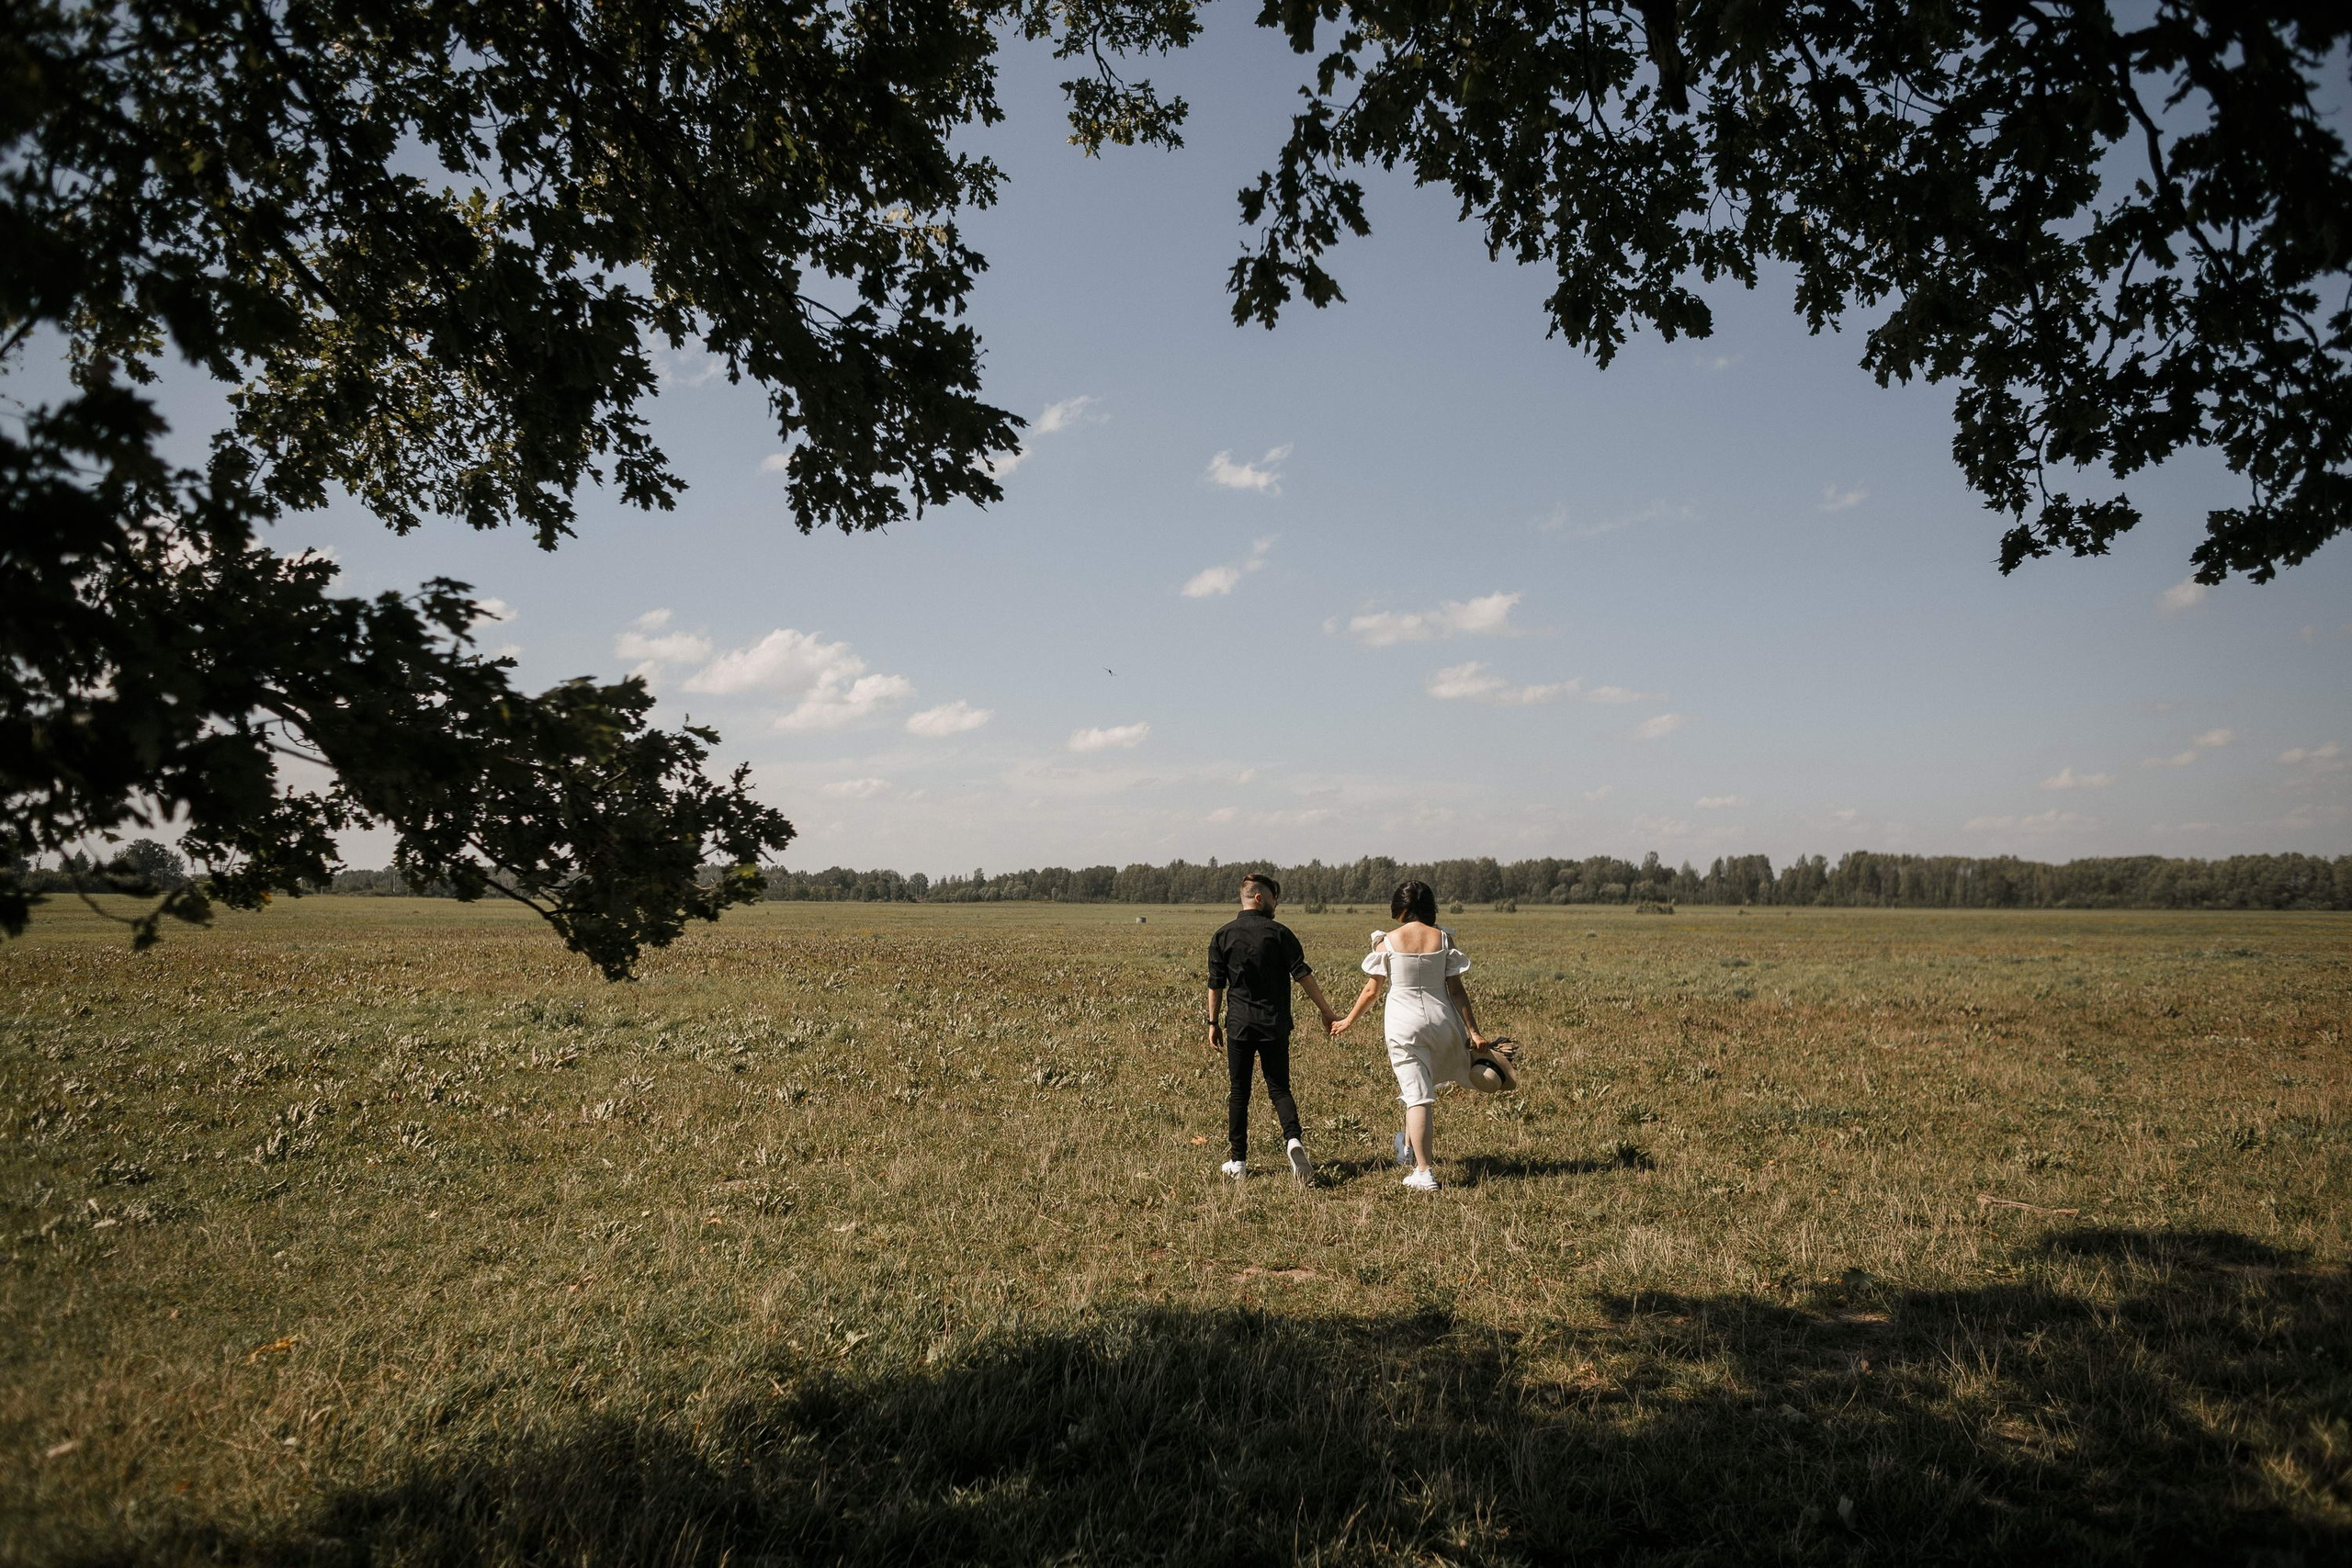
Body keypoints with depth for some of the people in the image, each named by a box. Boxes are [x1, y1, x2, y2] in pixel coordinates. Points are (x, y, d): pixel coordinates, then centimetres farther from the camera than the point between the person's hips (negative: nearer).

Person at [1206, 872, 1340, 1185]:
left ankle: (1238, 1160, 12)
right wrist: (1326, 1011, -2)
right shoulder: (1278, 932, -4)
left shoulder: (1223, 935, 1)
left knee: (1238, 1092, 10)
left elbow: (1216, 984, 2)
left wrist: (1213, 1023, 11)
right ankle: (1294, 1139, -19)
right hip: (1274, 1024, -1)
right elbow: (1303, 975, -7)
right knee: (1279, 1088, 7)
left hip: (1238, 1024, 1)